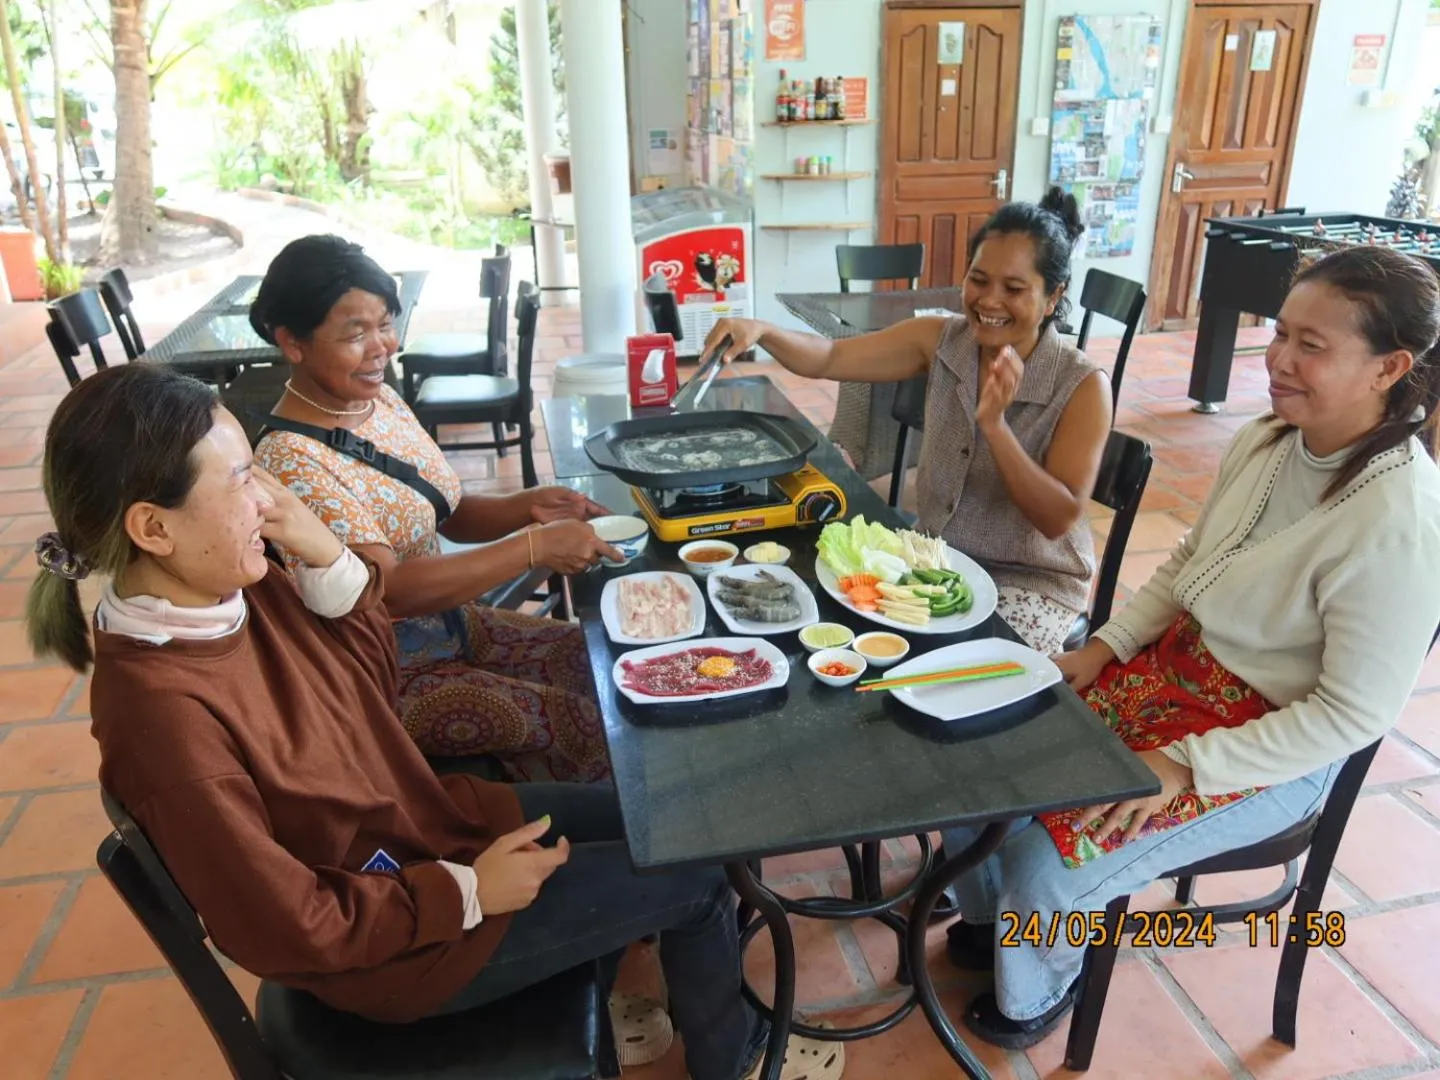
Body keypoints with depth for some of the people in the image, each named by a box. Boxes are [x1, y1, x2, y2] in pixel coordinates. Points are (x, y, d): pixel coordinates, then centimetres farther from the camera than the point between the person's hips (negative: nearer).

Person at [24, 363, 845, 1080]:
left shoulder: (234, 591, -9)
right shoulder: (162, 708, -32)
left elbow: (370, 691, 1)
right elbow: (290, 931, -26)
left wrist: (326, 556, -14)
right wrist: (470, 892, -18)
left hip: (418, 822, 8)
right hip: (394, 944, -7)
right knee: (695, 875, 1)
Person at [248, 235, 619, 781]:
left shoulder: (383, 400, 1)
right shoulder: (293, 462, -23)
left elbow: (450, 515, 10)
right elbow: (390, 590, -29)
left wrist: (527, 507, -10)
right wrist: (534, 546, -30)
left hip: (454, 622, 8)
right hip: (385, 670, -8)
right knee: (588, 724, -15)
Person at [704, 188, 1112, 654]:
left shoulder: (1083, 388, -18)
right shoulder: (940, 341, -7)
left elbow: (1059, 519, -22)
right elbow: (829, 359, -7)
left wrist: (994, 424, -35)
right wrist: (760, 330, -28)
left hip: (1033, 582, -4)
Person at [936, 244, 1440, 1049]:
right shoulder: (1269, 440, -5)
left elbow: (1356, 713, -22)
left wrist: (1183, 767, -22)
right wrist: (1105, 646, -2)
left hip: (1274, 746, -7)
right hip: (1178, 667, 7)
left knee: (1046, 865, -16)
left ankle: (1036, 991, 21)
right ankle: (990, 919, 29)